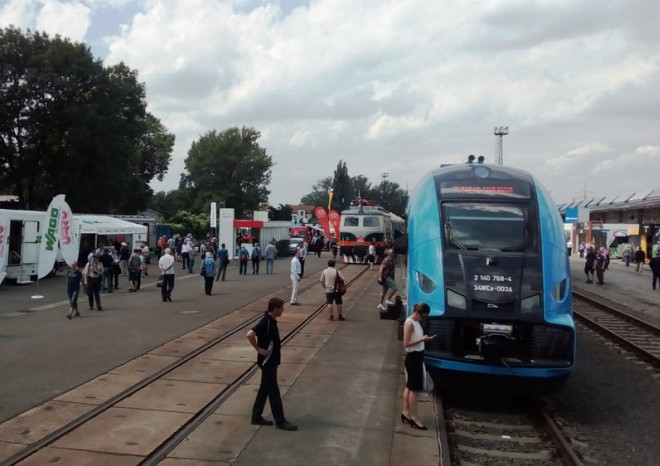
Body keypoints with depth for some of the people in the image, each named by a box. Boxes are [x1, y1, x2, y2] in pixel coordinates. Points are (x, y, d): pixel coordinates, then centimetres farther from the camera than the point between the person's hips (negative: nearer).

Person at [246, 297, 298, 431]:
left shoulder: (271, 320, 6)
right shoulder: (266, 322, -23)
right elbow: (250, 334, -33)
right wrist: (259, 349, -24)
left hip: (271, 361, 10)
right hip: (267, 362, -10)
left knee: (265, 388, 16)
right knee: (274, 391, -1)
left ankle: (257, 417, 26)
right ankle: (280, 421, 7)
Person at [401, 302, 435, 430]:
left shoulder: (416, 322, 8)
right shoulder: (409, 323, -20)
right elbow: (406, 344, -23)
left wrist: (424, 338, 3)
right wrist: (422, 339, -24)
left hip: (417, 357, 10)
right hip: (413, 357, -10)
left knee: (410, 387, 17)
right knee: (414, 388, -2)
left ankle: (406, 413, 27)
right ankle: (414, 418, 7)